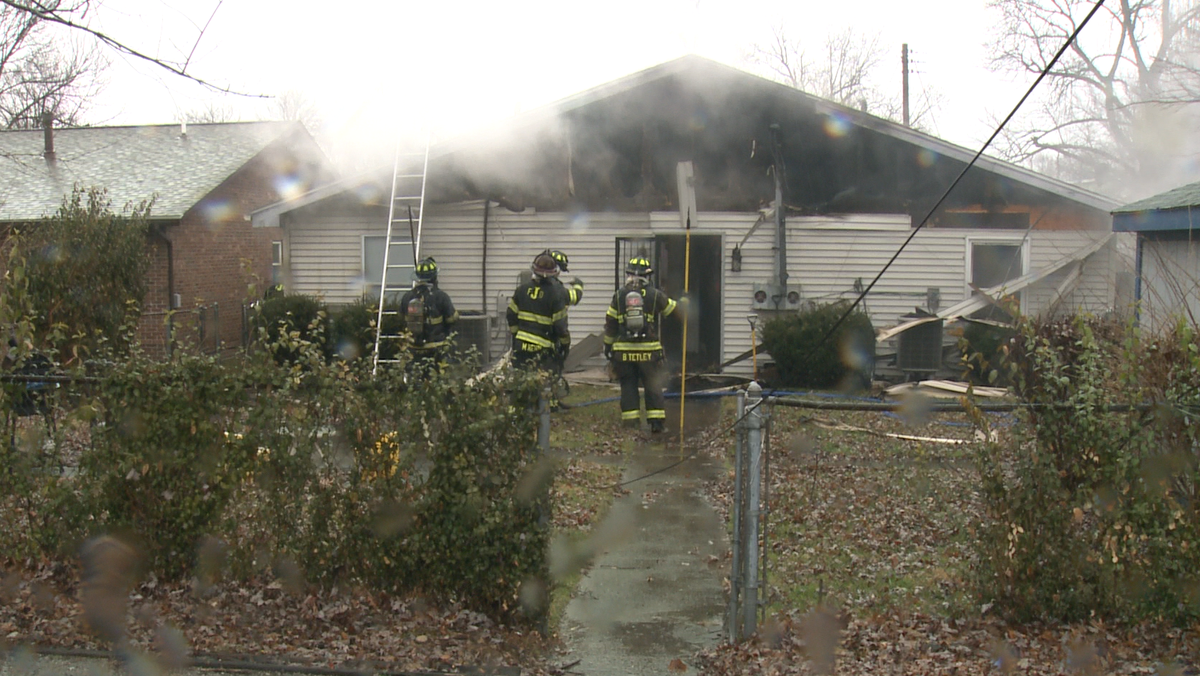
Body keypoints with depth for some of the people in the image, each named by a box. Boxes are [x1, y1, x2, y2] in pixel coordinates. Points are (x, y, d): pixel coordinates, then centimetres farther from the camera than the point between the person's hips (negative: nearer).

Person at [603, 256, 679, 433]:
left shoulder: (619, 295, 2)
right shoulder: (655, 294, -2)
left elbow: (610, 323, 6)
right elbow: (673, 309, 14)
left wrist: (608, 345, 16)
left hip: (624, 351, 1)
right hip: (649, 350, -1)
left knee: (628, 386, 8)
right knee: (653, 386, 7)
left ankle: (630, 423, 6)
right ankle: (656, 422, 5)